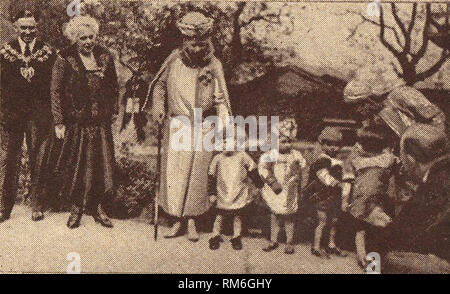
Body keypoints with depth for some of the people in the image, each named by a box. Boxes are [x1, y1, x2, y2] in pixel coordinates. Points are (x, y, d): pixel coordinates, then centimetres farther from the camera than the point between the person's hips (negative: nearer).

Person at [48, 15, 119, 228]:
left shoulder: (105, 57, 5)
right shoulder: (64, 59, -5)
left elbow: (114, 88, 14)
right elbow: (56, 92, -5)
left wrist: (112, 113, 8)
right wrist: (59, 123, -8)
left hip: (101, 123, 3)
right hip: (75, 124, -3)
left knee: (103, 166, 3)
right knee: (76, 168, 6)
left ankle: (97, 208, 18)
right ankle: (76, 209, 21)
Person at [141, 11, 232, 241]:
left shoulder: (214, 65, 0)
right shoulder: (174, 60, 1)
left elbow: (220, 99, 3)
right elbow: (159, 85, 16)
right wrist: (157, 106, 2)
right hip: (176, 125, 1)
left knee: (197, 174, 1)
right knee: (173, 172, 1)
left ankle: (192, 221, 15)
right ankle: (178, 219, 15)